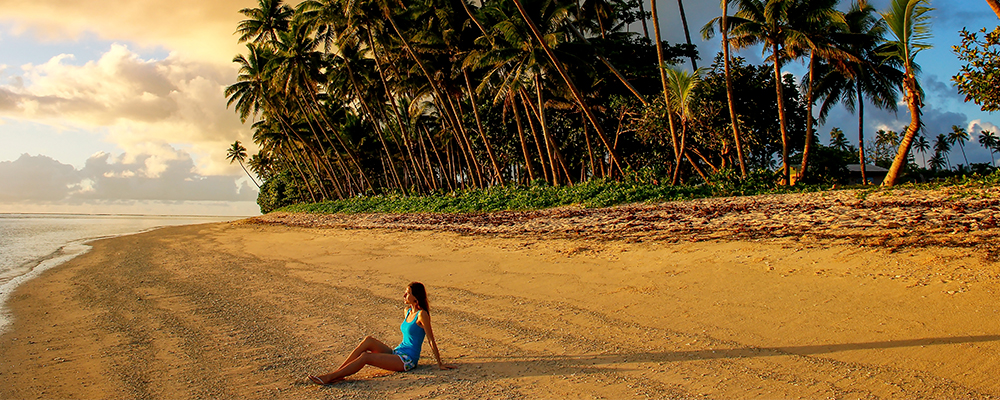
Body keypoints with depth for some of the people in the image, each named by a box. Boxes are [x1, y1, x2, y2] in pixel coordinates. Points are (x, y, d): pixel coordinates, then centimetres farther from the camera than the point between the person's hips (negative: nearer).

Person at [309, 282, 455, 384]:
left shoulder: (422, 314, -14)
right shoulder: (407, 311, 12)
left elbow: (431, 340, -12)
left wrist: (440, 363, -9)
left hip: (407, 360, -8)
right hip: (397, 353, 8)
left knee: (365, 357, -20)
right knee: (368, 341, -13)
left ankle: (329, 378, -20)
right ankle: (337, 372, -16)